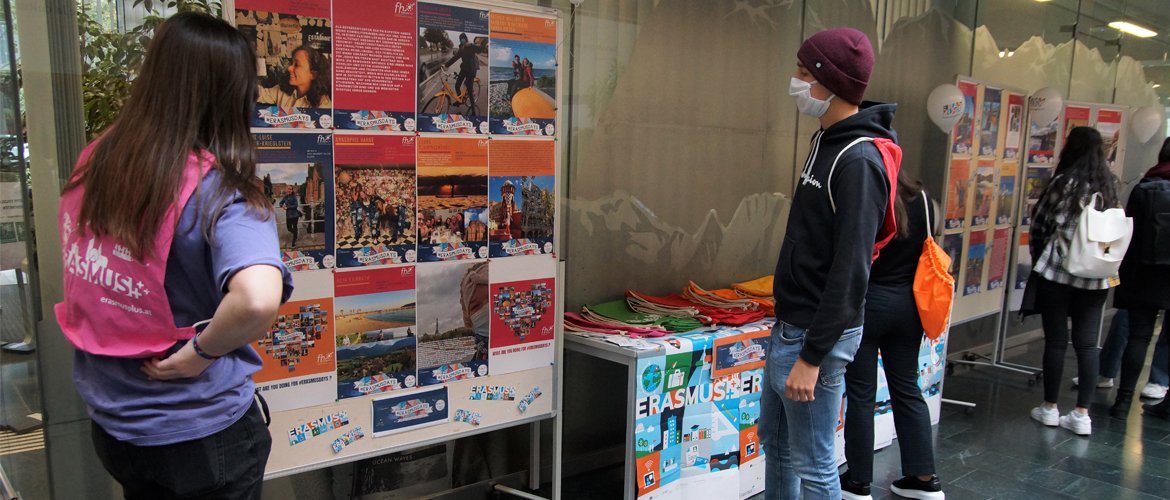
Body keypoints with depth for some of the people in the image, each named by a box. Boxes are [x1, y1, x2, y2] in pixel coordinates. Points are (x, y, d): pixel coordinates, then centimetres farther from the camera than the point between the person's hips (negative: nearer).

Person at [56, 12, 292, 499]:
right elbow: (257, 300, -41)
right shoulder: (217, 189, -24)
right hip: (201, 437, -5)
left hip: (111, 421, 6)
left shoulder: (94, 161, -5)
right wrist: (201, 350, -24)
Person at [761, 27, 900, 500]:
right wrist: (789, 328, 19)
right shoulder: (828, 141, 10)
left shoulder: (859, 160, -20)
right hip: (790, 324, 10)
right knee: (774, 439, 21)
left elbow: (850, 270, -23)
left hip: (814, 333, -10)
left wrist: (813, 355, -22)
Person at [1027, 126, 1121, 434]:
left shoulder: (1063, 183, -9)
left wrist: (1037, 257, 11)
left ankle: (1050, 408, 15)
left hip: (1057, 270, -4)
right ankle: (1082, 414, 9)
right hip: (1096, 276, 4)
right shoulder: (1110, 186, 5)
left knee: (1056, 340, 5)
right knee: (1087, 343, 7)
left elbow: (1039, 223, -3)